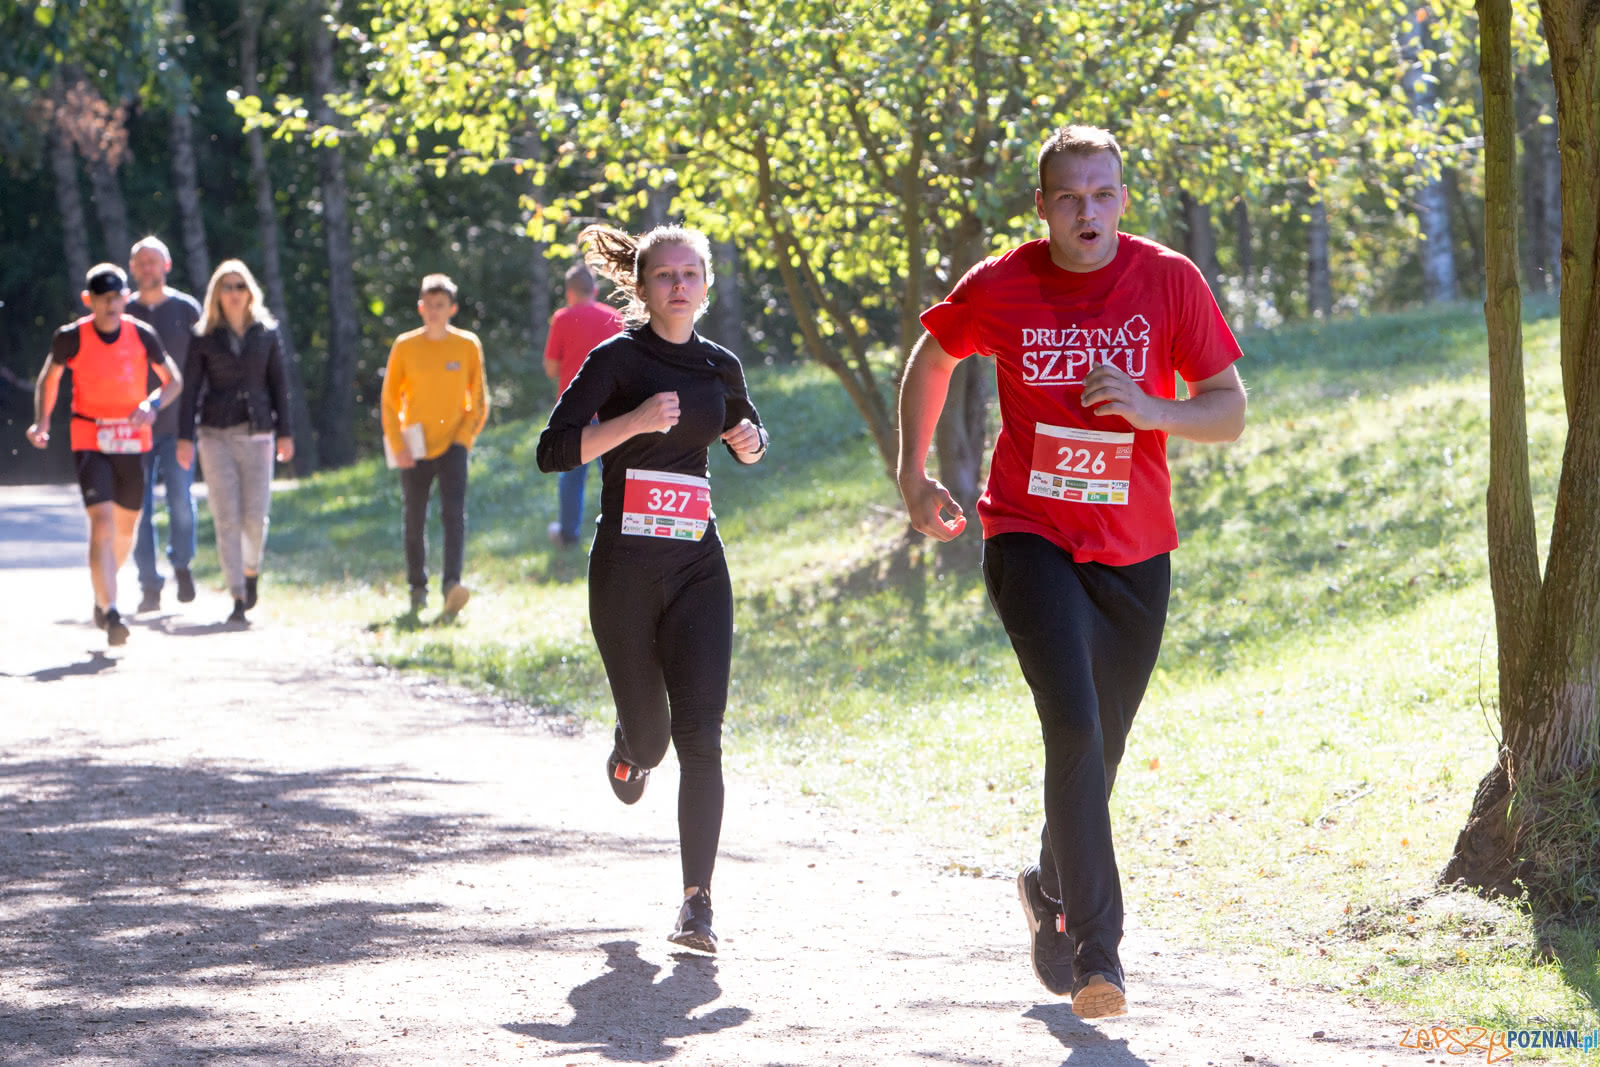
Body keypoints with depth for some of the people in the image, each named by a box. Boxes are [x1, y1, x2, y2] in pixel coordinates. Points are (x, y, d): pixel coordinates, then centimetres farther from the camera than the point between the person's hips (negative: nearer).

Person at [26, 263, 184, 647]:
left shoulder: (142, 335, -5)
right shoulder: (71, 337, -8)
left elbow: (174, 381, 5)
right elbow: (49, 377, 10)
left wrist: (153, 404, -14)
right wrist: (42, 421, -3)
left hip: (134, 441, 3)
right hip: (89, 441, -3)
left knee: (126, 525, 15)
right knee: (101, 521, -18)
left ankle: (103, 590, 43)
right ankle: (111, 614, -23)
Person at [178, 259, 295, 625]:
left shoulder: (266, 332, 8)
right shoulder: (204, 336, 3)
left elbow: (279, 383, 10)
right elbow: (191, 387, 1)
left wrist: (285, 432, 5)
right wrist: (185, 437, -6)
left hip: (257, 431, 1)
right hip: (216, 433, -1)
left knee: (255, 515, -5)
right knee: (227, 518, -5)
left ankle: (252, 570, 26)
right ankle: (238, 600, -3)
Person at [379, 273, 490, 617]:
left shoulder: (467, 346, 1)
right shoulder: (405, 347, 2)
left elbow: (478, 399, 7)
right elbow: (390, 399, 5)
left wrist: (465, 437, -5)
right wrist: (398, 446, -4)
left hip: (452, 445, -1)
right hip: (416, 450, 1)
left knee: (454, 514, -17)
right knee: (414, 521, 7)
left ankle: (452, 585, -25)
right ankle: (418, 588, 21)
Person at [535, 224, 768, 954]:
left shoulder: (719, 367, 9)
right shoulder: (617, 361, -5)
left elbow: (745, 438, 28)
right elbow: (554, 450, -12)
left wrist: (749, 443, 4)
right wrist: (634, 422, -23)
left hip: (698, 568, 2)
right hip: (625, 569, -2)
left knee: (699, 738, -11)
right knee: (648, 730, 9)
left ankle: (697, 902, -9)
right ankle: (631, 751, 49)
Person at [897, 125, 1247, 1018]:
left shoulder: (1169, 281, -5)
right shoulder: (1000, 288, -5)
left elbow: (1230, 410, -3)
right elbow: (933, 359, 16)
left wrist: (1150, 410, -21)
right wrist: (914, 474, 11)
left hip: (1135, 550, 2)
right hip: (1031, 537, -2)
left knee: (1100, 748, 13)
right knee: (1074, 724, -21)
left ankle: (1052, 892, 43)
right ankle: (1097, 948, -20)